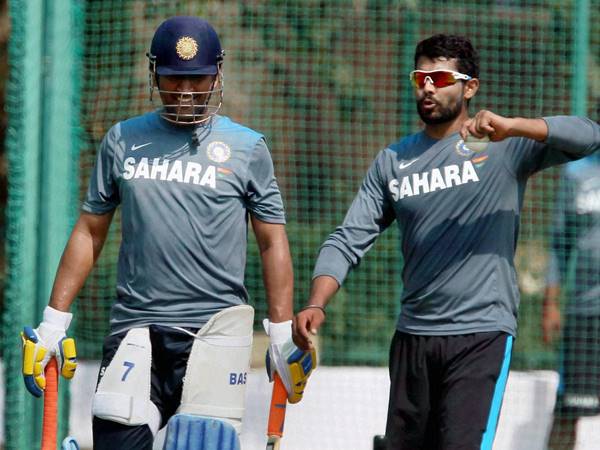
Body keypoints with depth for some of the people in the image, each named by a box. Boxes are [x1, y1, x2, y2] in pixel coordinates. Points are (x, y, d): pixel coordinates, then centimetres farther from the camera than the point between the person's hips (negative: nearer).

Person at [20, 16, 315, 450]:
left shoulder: (247, 148, 7)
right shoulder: (122, 140, 12)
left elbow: (272, 242, 8)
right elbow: (90, 231, 15)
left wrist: (284, 336, 2)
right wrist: (54, 321, 10)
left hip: (214, 328, -2)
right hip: (135, 328, 2)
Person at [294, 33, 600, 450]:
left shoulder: (504, 146, -1)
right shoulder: (393, 161, 12)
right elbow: (349, 241, 7)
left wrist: (511, 127, -29)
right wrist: (316, 306, -11)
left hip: (483, 334, -5)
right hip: (413, 337, 5)